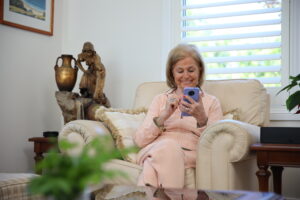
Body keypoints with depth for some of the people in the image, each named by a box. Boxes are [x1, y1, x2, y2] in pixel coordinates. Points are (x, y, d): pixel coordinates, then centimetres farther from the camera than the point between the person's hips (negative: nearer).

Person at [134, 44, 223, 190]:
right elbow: (139, 140, 7)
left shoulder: (211, 102, 18)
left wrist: (202, 119, -15)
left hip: (189, 153, -1)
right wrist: (163, 116, -7)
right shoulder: (160, 99, 21)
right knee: (168, 145, -36)